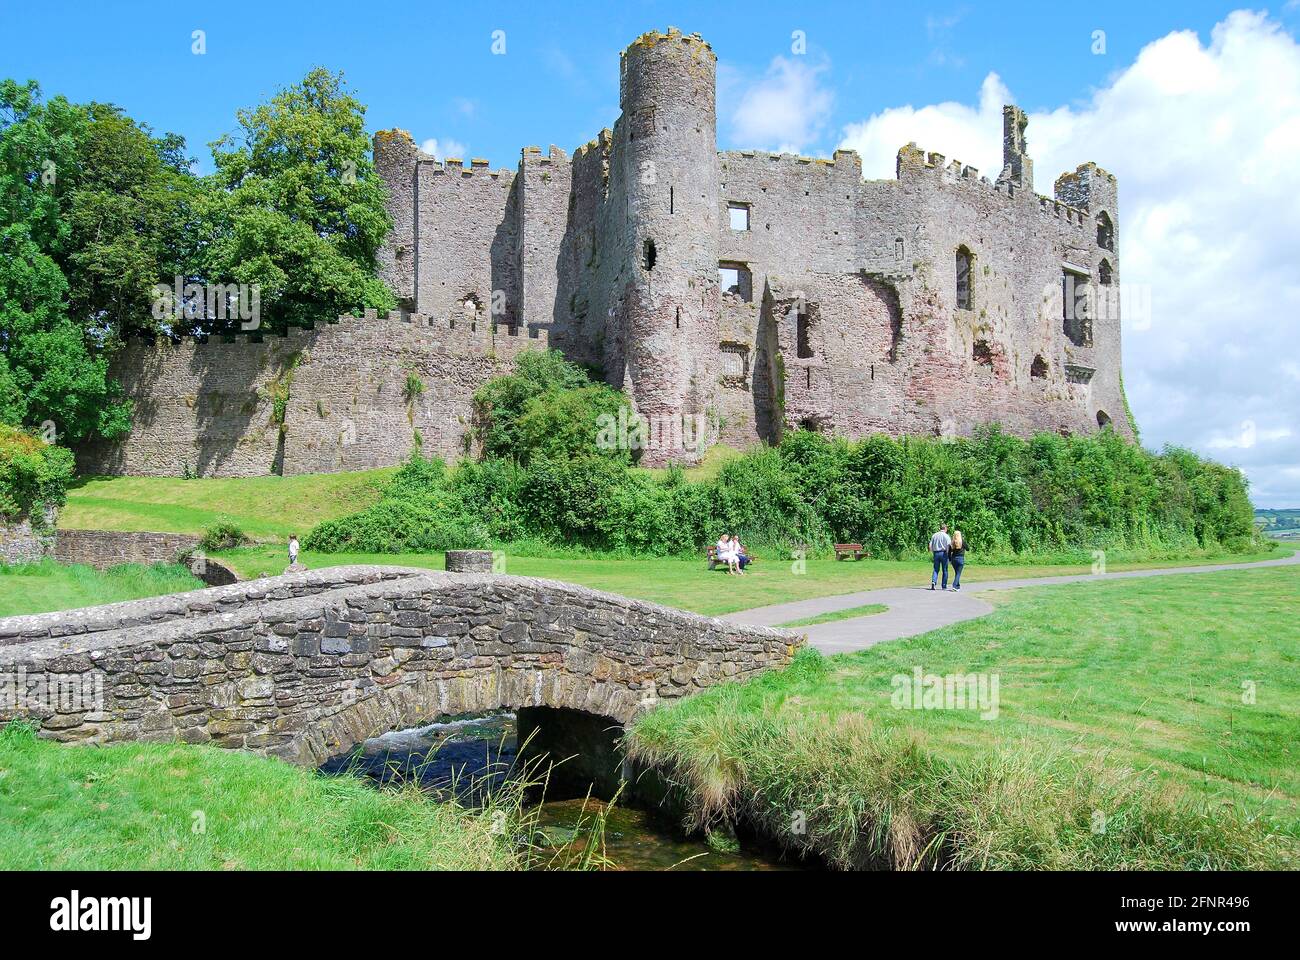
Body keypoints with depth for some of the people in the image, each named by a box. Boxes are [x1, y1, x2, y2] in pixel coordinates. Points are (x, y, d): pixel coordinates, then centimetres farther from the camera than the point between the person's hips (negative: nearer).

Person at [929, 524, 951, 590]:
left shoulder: (934, 535, 9)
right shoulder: (946, 536, -5)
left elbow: (930, 546, 7)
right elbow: (949, 545, -16)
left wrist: (932, 553, 14)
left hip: (936, 553, 4)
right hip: (943, 553, -3)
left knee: (936, 569, 9)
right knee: (945, 570, 6)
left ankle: (933, 581, -14)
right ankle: (944, 586, 9)